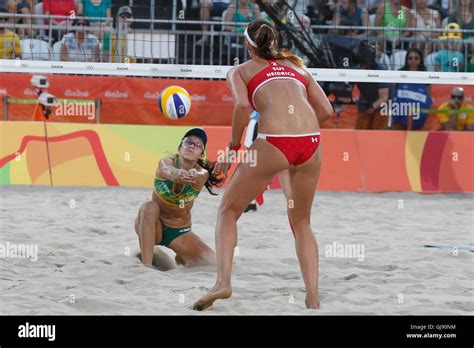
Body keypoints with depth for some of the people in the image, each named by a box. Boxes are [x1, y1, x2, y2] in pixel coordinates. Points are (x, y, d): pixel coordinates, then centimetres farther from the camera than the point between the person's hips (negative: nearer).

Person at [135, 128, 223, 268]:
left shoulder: (202, 174, -15)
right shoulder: (166, 162, -18)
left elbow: (198, 177, -41)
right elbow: (168, 170, -44)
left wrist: (192, 176, -66)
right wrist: (178, 174, -68)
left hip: (180, 232, 2)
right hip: (154, 226, -2)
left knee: (213, 263, -12)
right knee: (149, 207, -35)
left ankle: (182, 259, 22)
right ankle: (146, 265, -31)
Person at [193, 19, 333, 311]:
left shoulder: (240, 71, 19)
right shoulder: (299, 68, 29)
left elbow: (243, 106, -2)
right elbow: (326, 111, 19)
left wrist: (233, 147, 8)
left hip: (273, 143, -3)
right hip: (311, 142, 3)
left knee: (228, 212, 13)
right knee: (302, 223, 20)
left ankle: (223, 281, -7)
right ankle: (313, 299, 7)